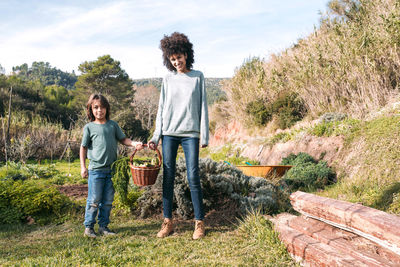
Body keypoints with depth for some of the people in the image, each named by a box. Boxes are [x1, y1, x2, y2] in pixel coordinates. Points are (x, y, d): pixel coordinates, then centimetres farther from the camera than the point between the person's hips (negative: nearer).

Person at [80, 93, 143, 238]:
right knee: (94, 200, 0)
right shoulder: (89, 127, 1)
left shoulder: (113, 125, 9)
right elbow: (83, 147, 4)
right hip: (96, 169, -3)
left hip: (112, 169, 3)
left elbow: (122, 139, 14)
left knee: (108, 200, 9)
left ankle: (103, 226, 21)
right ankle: (89, 226, 15)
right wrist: (83, 166, -2)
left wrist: (134, 143, -6)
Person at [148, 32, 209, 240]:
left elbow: (202, 107, 5)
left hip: (190, 133, -2)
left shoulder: (197, 77, 7)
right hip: (169, 133, 2)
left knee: (193, 177, -5)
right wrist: (156, 136, 5)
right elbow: (161, 109, 11)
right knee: (168, 177, 3)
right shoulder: (168, 79, 11)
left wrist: (204, 135, -1)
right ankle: (167, 221, 12)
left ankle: (199, 222, 7)